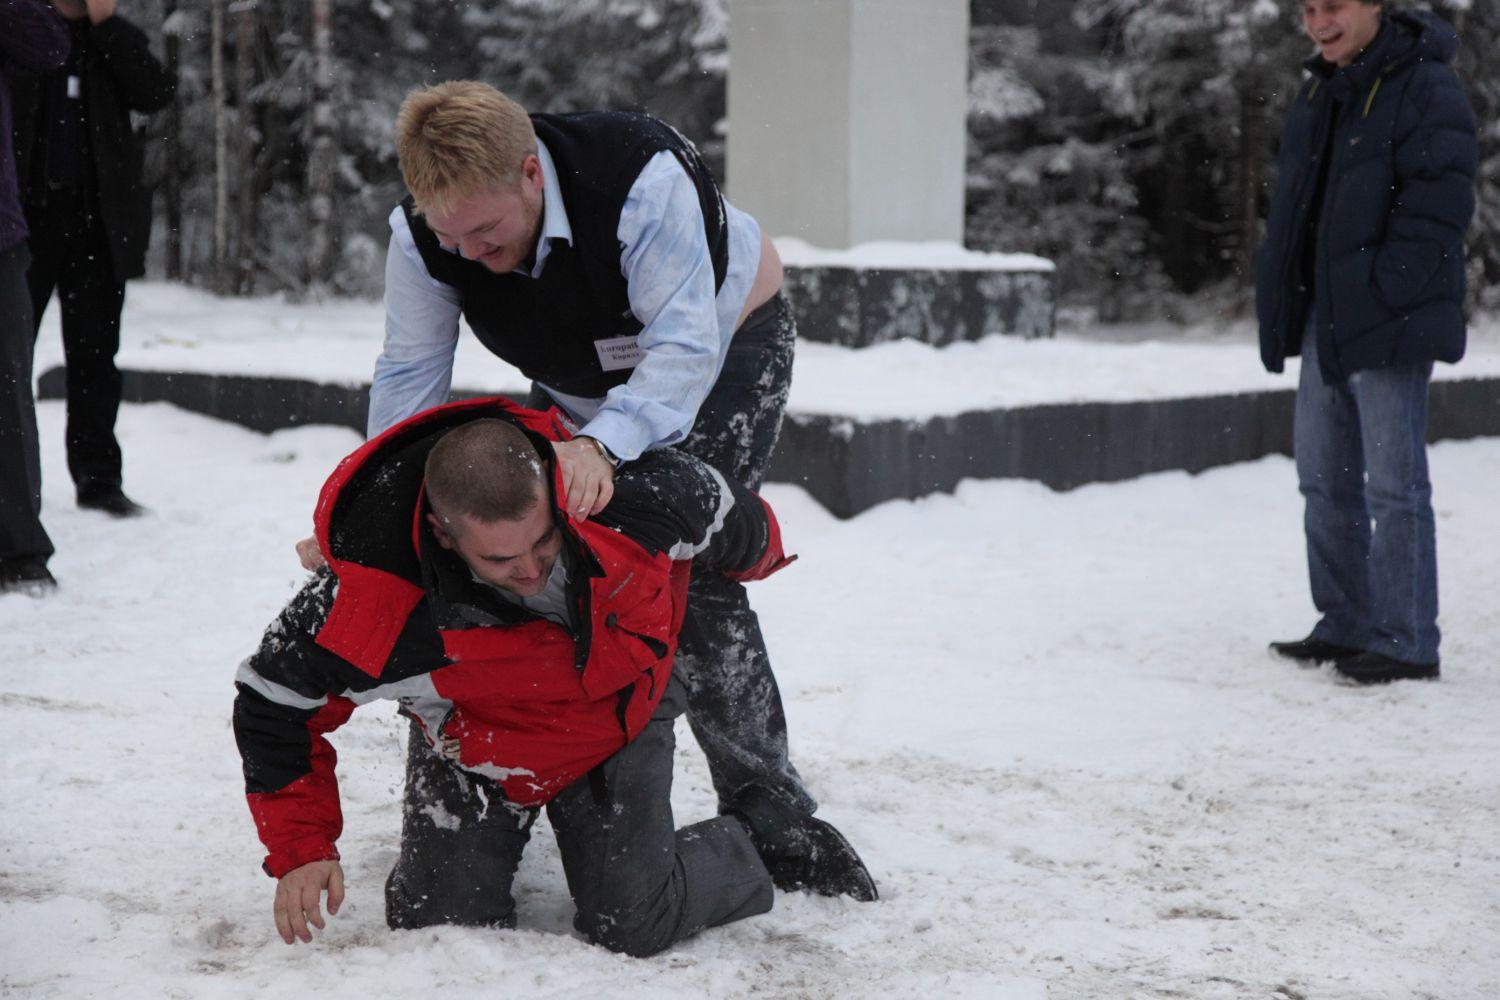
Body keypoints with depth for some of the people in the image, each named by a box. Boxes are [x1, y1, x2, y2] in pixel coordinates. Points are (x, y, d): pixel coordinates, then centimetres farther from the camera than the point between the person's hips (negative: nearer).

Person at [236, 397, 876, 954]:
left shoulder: (636, 497, -36)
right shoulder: (373, 602, -37)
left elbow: (734, 523, -10)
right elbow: (273, 701, -17)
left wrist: (758, 557, 13)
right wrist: (300, 851, -19)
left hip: (622, 714, 0)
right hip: (476, 743, 1)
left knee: (634, 923, -14)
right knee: (442, 923, -8)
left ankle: (756, 836, 17)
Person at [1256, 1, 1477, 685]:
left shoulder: (1427, 89, -12)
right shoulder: (1321, 90, 14)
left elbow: (1438, 206, -17)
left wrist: (1381, 296, -20)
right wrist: (1284, 302, 11)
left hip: (1388, 323, -9)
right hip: (1325, 321, 9)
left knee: (1393, 486, -4)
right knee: (1325, 479, 13)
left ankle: (1407, 643, 3)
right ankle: (1345, 627, 24)